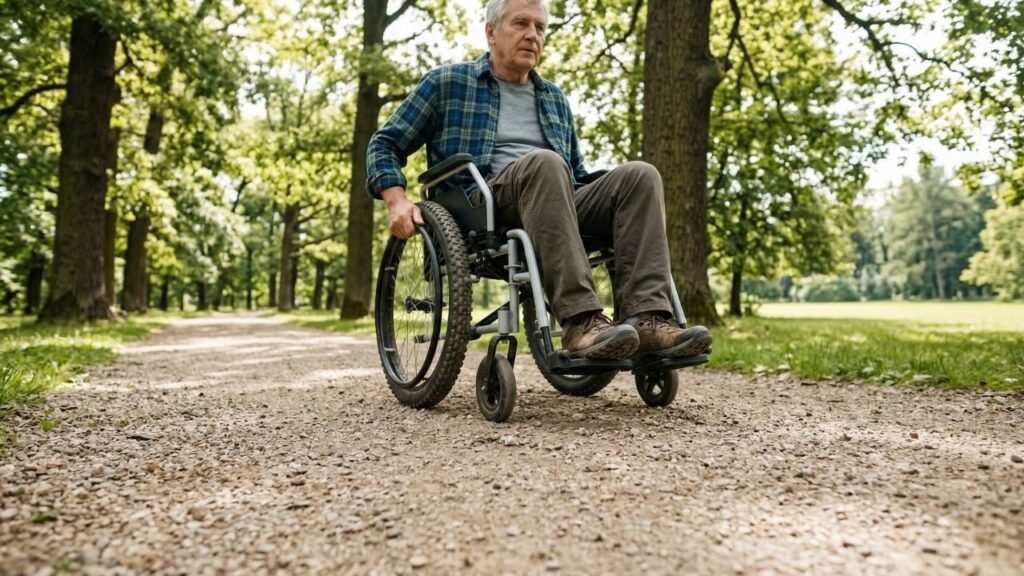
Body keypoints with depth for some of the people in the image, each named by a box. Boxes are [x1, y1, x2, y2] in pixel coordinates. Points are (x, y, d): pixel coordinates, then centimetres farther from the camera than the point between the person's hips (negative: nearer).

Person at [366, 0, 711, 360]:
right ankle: (580, 321, -43)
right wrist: (397, 200, -9)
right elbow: (385, 144, 10)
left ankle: (645, 320, -35)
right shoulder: (447, 83, 13)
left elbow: (576, 175, 31)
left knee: (639, 175, -20)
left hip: (555, 208, 5)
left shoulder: (555, 100, 26)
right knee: (543, 162, -35)